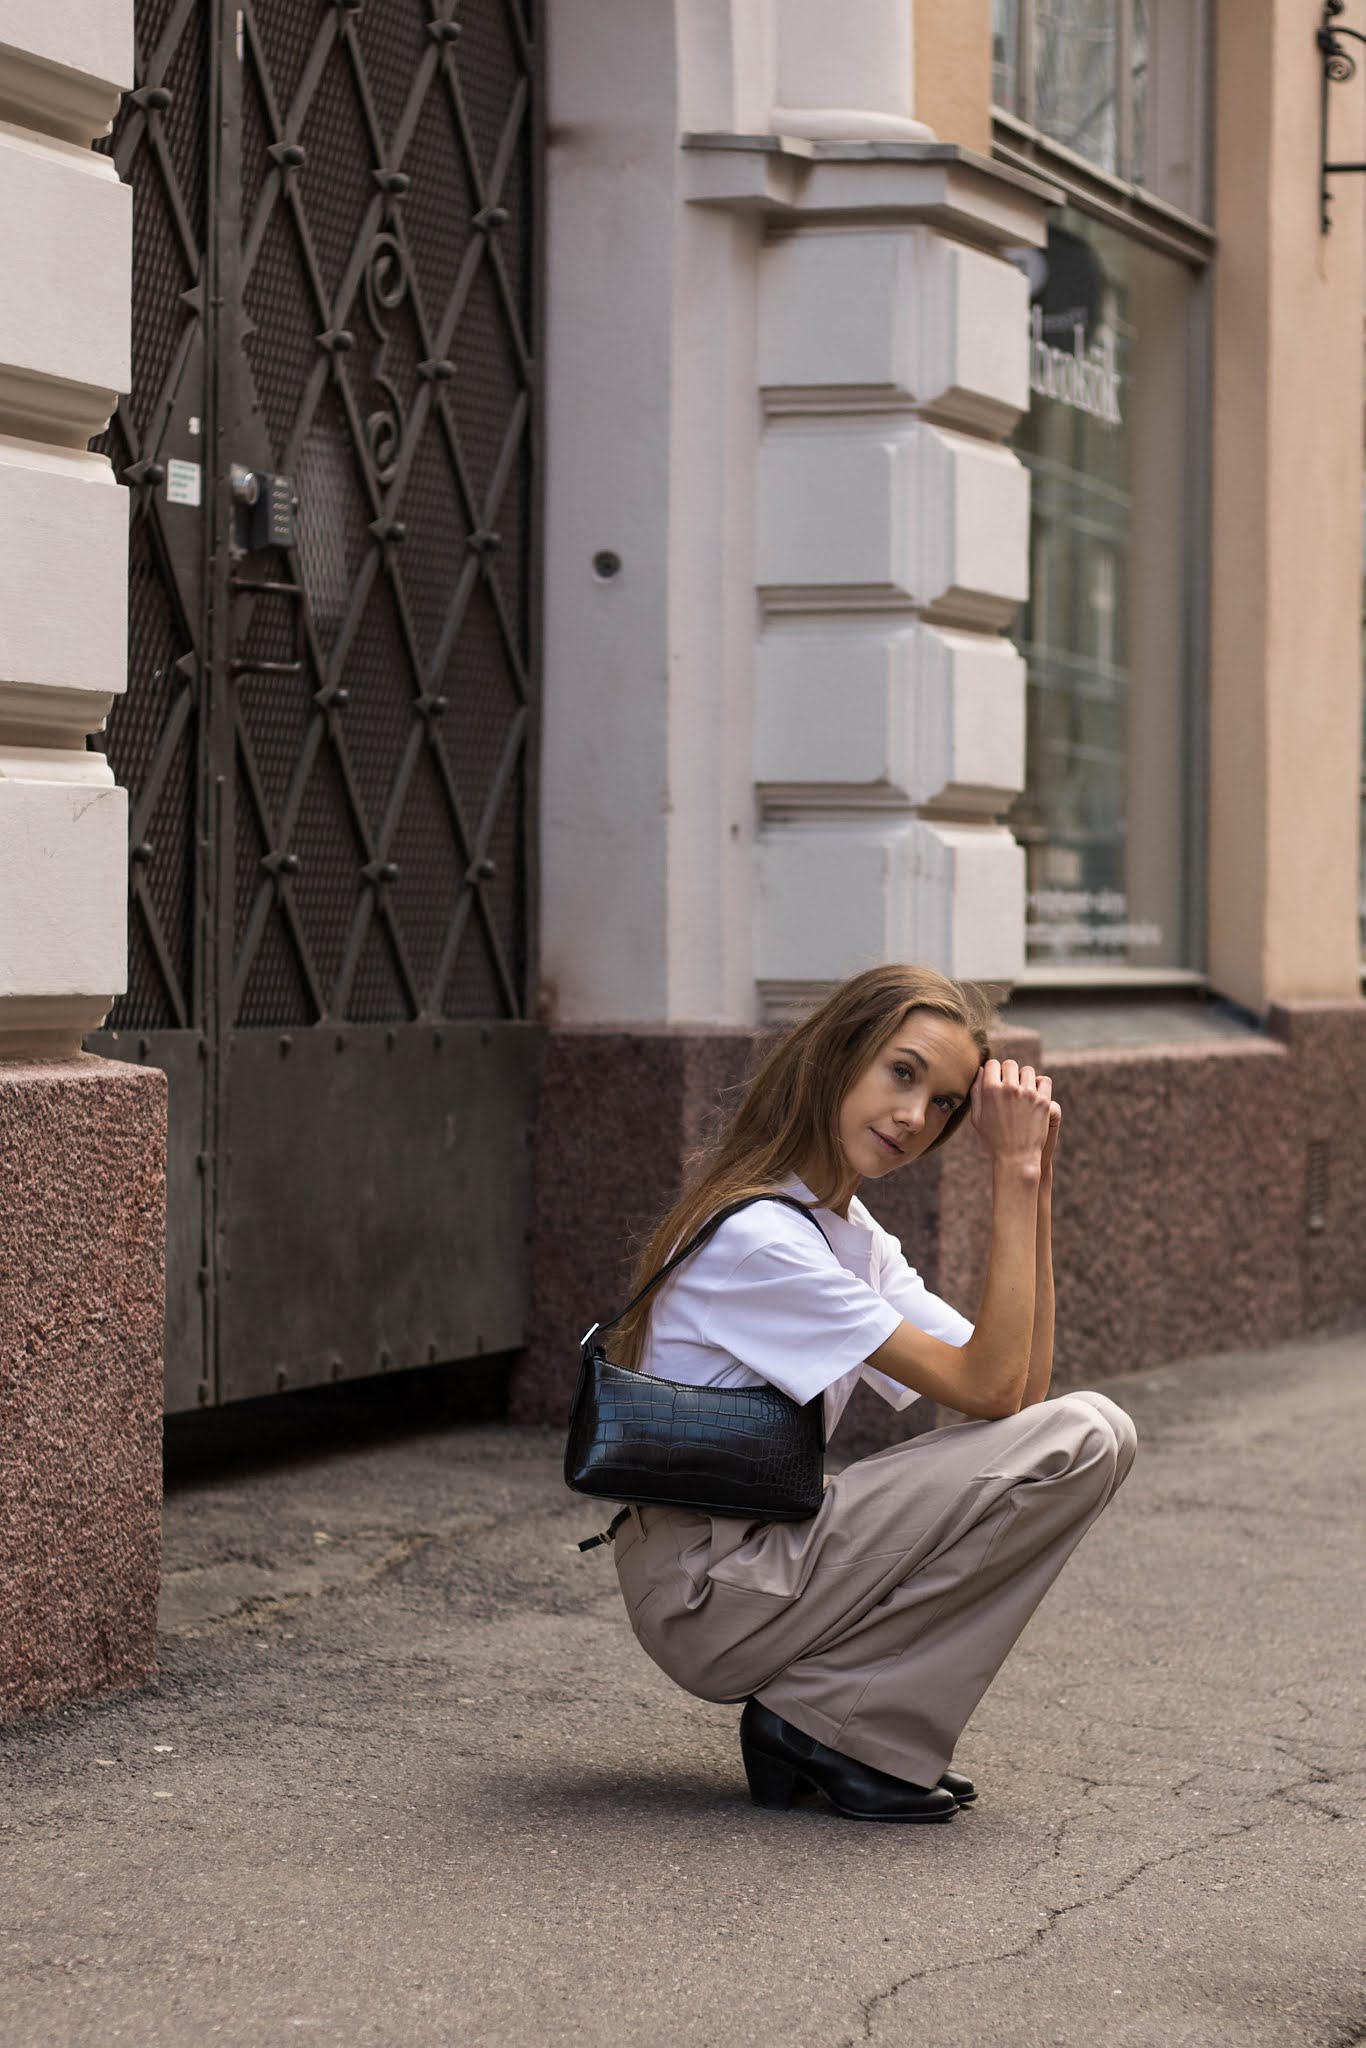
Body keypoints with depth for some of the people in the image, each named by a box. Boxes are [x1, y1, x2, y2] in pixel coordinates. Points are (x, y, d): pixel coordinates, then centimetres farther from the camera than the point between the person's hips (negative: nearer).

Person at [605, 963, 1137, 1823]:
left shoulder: (853, 1233, 12)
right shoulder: (756, 1236, -19)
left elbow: (1021, 1385, 3)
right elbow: (989, 1388, -17)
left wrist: (1033, 1179, -3)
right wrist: (1014, 1175, -16)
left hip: (760, 1555, 10)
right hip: (708, 1594, -10)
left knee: (1085, 1432, 8)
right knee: (1083, 1438, -15)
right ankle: (828, 1722, -10)